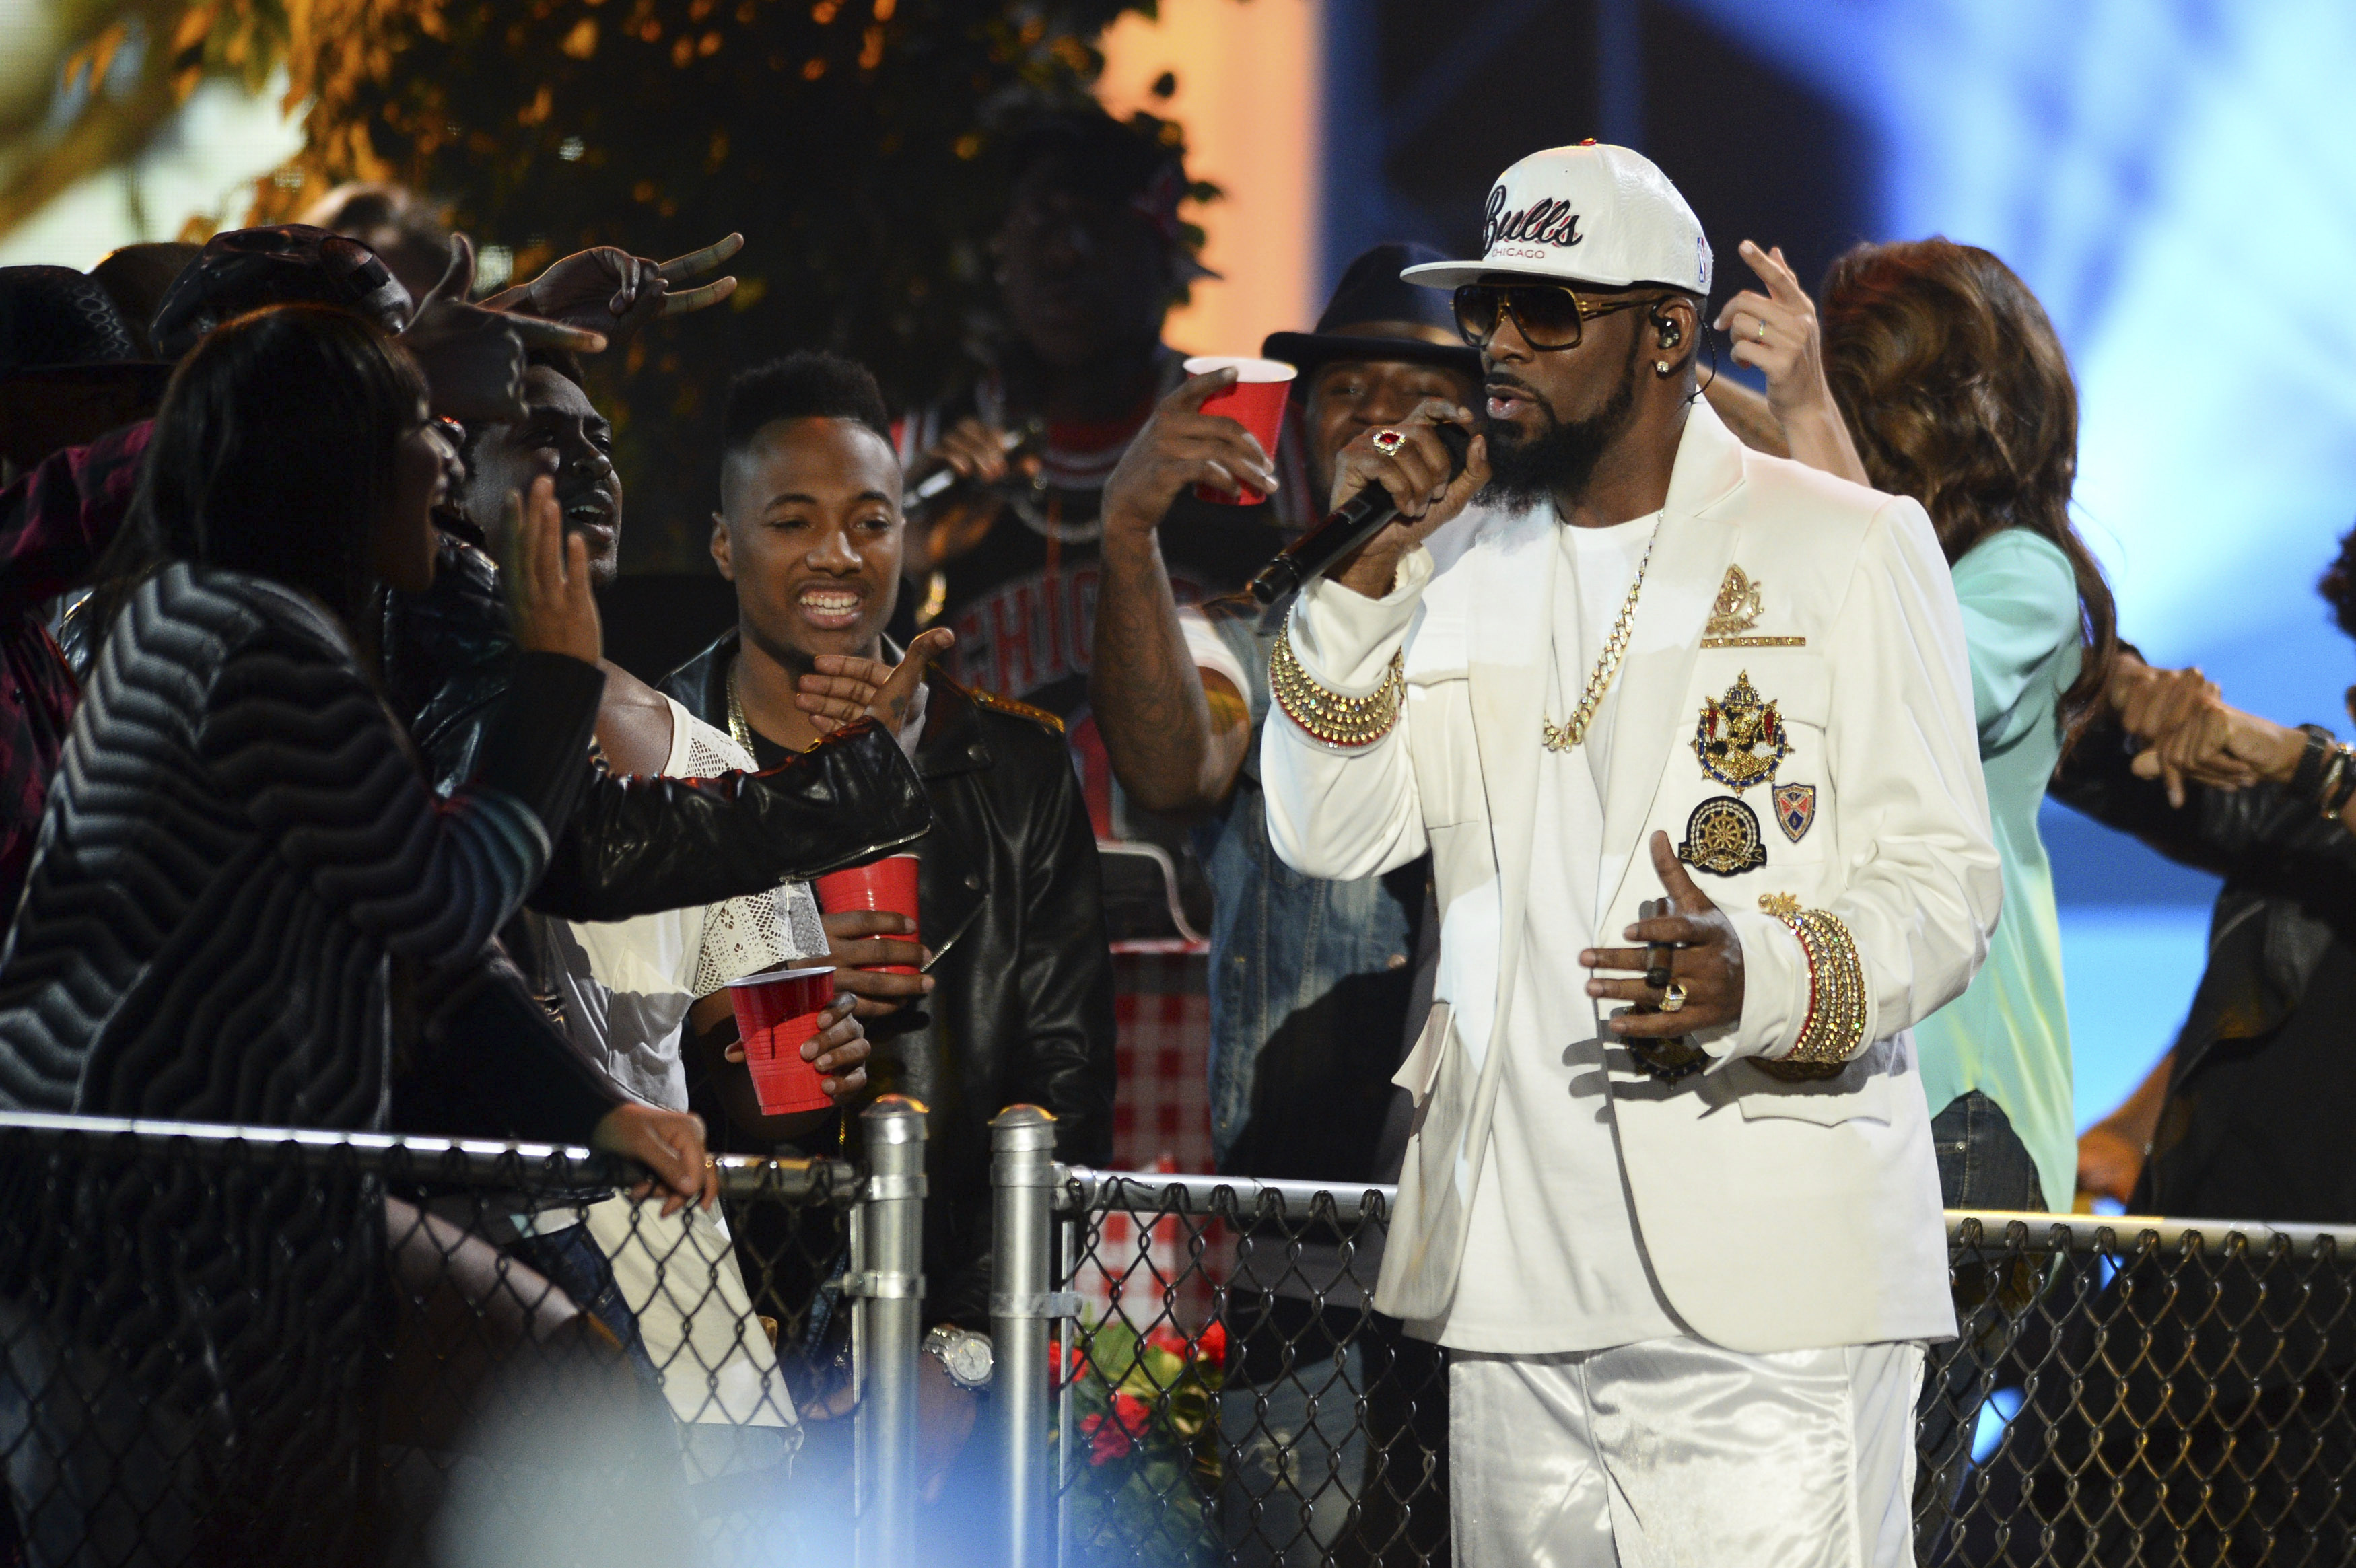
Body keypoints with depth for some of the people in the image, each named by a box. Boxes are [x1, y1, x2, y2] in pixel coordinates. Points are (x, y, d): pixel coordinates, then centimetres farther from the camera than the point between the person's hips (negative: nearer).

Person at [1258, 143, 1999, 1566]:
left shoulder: (1852, 551, 0)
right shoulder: (1473, 568, 18)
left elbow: (1944, 882, -5)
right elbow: (1329, 834, 9)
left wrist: (1756, 978, -25)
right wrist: (1368, 568, -2)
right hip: (1515, 1278, 5)